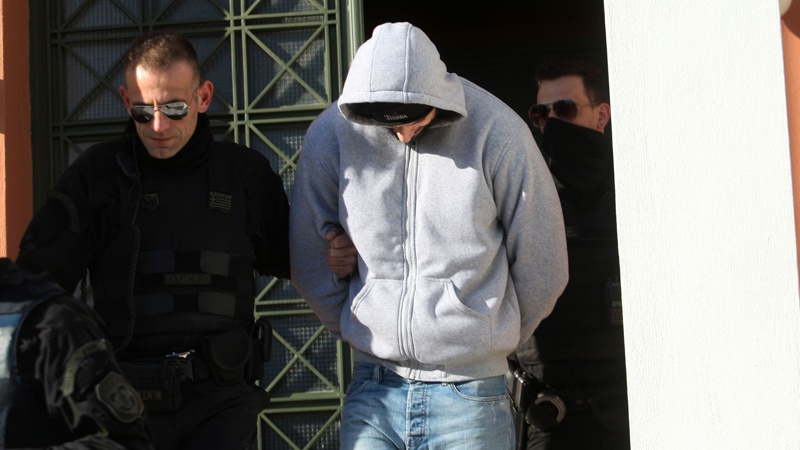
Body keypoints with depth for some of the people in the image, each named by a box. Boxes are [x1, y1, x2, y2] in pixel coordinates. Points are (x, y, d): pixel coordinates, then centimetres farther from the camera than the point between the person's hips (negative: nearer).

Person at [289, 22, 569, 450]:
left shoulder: (496, 133, -7)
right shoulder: (331, 134, -2)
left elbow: (541, 269, 2)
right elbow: (311, 265, 9)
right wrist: (363, 332, 13)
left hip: (468, 394, -2)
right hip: (372, 391, 2)